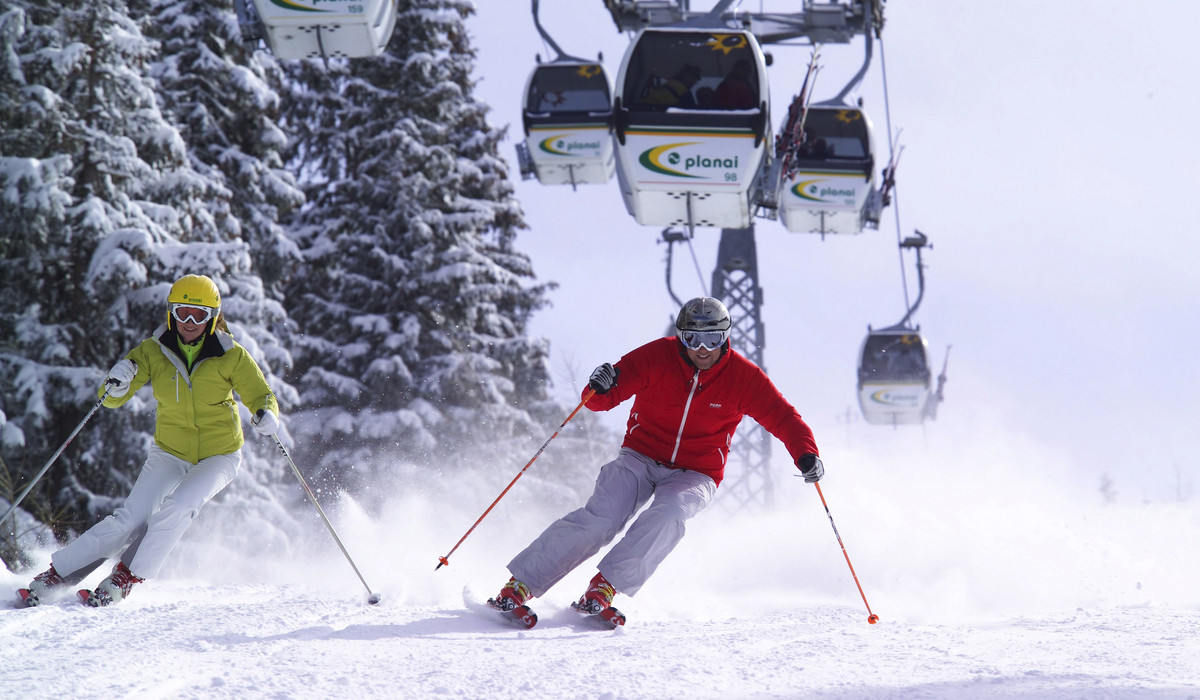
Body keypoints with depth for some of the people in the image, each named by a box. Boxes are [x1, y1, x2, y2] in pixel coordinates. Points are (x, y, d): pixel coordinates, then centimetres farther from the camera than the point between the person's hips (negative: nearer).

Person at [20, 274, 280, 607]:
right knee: (130, 520, -14)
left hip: (218, 456, -1)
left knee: (176, 507, -28)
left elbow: (261, 396, -7)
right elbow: (113, 399, -9)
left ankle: (125, 579, -14)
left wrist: (267, 415, -31)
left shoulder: (231, 357, -14)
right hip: (169, 451, 1)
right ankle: (55, 574, -5)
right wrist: (116, 385, -33)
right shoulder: (154, 352, -9)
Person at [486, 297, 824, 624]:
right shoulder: (657, 357, -12)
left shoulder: (743, 377, -9)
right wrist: (601, 388, -38)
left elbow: (783, 417, -8)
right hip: (641, 457, 0)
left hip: (695, 474, 1)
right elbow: (601, 399, -13)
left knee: (667, 514, -33)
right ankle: (519, 585, -19)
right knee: (599, 519, -22)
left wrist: (806, 454, -26)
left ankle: (605, 587, -31)